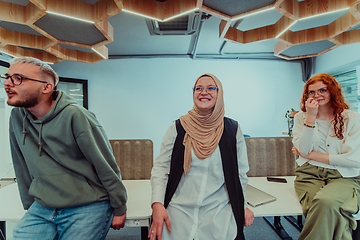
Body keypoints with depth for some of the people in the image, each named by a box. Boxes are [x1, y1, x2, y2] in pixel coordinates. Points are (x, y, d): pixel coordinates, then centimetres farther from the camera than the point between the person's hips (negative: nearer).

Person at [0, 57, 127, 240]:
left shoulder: (74, 115, -19)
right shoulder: (17, 118, 1)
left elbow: (106, 166, -15)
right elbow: (22, 168, 12)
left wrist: (119, 209, -7)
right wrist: (29, 206, 17)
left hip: (88, 208, -5)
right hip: (42, 208, 6)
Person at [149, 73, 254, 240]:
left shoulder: (232, 129, 0)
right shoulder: (178, 128, -3)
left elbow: (240, 173, 8)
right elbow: (161, 167, -2)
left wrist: (242, 206, 8)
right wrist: (157, 204, -12)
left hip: (219, 213, 1)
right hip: (178, 211, 0)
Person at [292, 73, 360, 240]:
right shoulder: (301, 118, 9)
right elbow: (304, 150, -5)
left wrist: (310, 155, -5)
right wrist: (311, 117, -11)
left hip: (343, 177, 0)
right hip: (309, 175, 1)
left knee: (326, 201, -33)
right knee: (332, 216, -30)